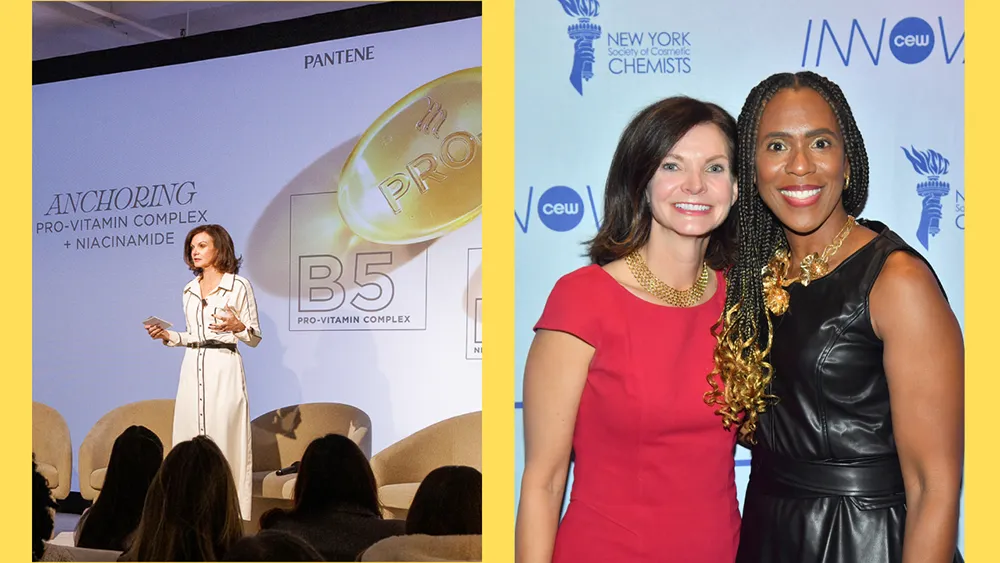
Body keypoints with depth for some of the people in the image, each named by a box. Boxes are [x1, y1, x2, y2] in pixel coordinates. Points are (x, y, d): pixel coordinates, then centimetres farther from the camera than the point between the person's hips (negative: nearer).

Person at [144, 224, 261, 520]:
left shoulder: (238, 285, -2)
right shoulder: (189, 290, 15)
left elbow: (255, 337, -1)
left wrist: (237, 326, -20)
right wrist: (167, 335, 6)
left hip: (224, 368, -6)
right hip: (193, 367, 6)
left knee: (224, 439, -7)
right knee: (189, 439, 4)